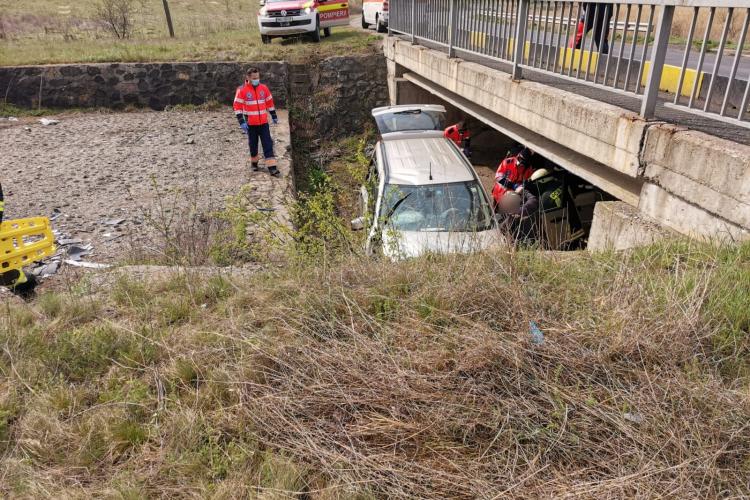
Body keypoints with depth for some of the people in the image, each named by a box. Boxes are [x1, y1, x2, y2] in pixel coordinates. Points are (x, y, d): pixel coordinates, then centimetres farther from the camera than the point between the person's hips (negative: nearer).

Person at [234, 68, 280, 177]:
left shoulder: (264, 88, 4)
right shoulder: (242, 90, -7)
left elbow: (270, 103, 15)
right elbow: (238, 106, -8)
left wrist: (274, 116, 18)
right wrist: (241, 122, -14)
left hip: (264, 122, 2)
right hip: (251, 123, -2)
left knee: (268, 144, -4)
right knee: (253, 144, 11)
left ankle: (272, 167, -5)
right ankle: (254, 163, 32)